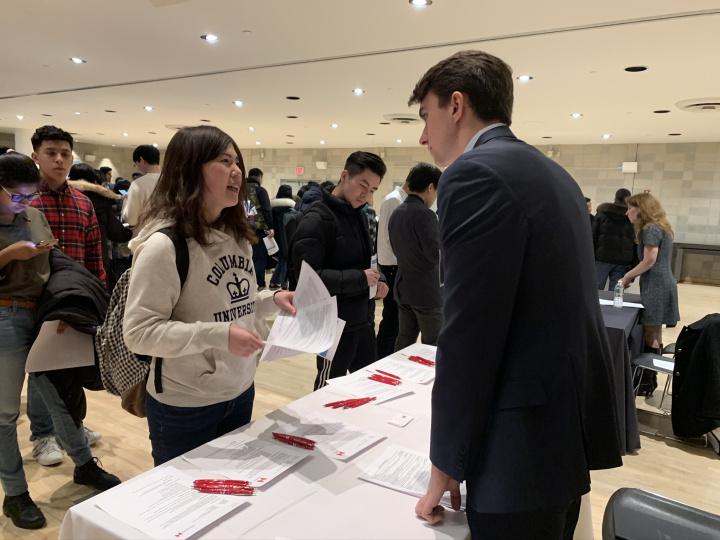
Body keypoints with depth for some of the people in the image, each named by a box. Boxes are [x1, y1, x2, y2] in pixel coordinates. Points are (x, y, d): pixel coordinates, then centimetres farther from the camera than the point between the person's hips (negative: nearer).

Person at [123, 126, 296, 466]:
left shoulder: (236, 236, 5)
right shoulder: (165, 245, -20)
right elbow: (139, 333, -22)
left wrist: (272, 300, -4)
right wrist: (219, 335, -29)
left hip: (241, 393, 7)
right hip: (184, 408, -7)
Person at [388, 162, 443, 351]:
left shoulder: (396, 213, 7)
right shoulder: (425, 215, -20)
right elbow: (437, 254, -20)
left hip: (403, 288, 8)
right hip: (427, 292, -8)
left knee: (405, 339, 15)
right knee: (432, 345, 4)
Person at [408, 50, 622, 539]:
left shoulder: (474, 174, -17)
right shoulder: (552, 172, 12)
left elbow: (468, 335, -21)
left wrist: (446, 465, -10)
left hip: (527, 443, -9)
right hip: (573, 425, 9)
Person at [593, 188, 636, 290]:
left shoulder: (602, 213, 6)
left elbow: (593, 237, 2)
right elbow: (636, 243, 3)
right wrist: (633, 264, 5)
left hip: (601, 259, 0)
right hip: (622, 262, 0)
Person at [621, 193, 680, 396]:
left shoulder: (651, 229, -13)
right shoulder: (660, 228, 18)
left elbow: (649, 260, -18)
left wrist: (628, 276, -6)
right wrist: (632, 275, 14)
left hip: (656, 287, -10)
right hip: (660, 285, 10)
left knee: (651, 335, -4)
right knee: (654, 334, 12)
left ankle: (648, 382, 3)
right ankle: (649, 377, 18)